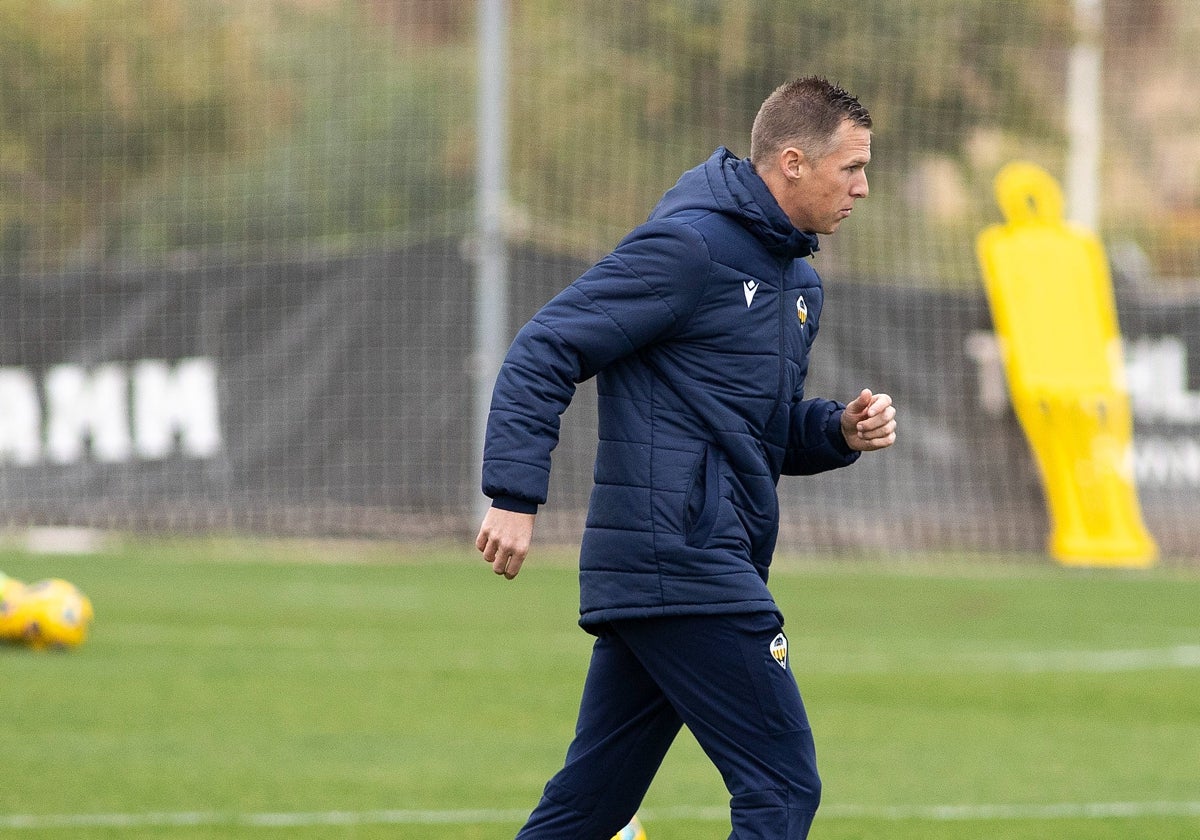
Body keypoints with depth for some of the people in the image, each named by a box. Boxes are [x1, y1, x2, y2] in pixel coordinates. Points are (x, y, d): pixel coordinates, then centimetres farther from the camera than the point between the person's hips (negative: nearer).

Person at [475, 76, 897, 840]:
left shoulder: (798, 281, 19)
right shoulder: (687, 245, -11)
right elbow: (546, 349, -13)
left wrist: (840, 430, 6)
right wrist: (515, 496, -20)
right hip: (683, 567, -10)